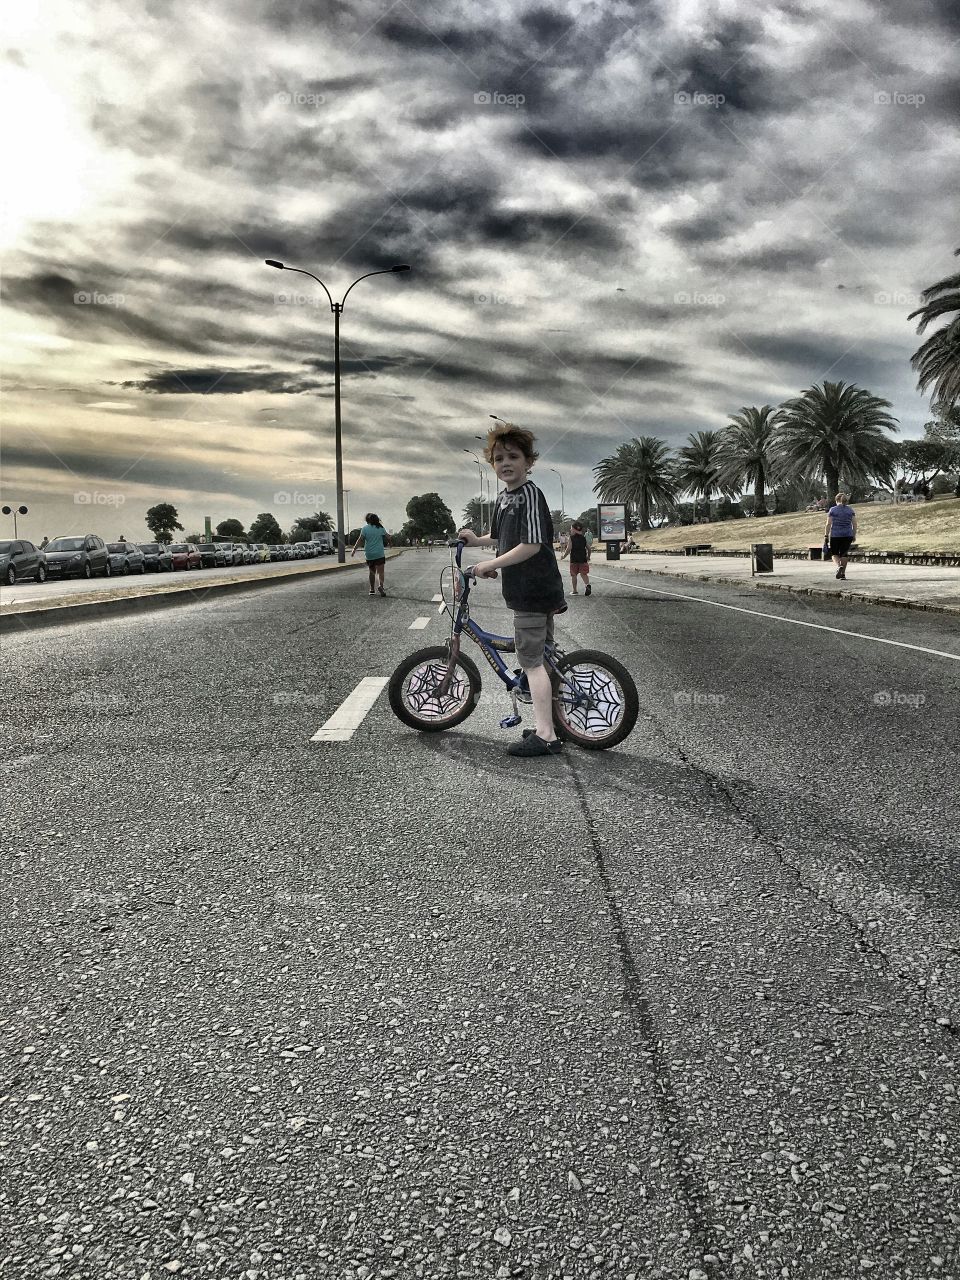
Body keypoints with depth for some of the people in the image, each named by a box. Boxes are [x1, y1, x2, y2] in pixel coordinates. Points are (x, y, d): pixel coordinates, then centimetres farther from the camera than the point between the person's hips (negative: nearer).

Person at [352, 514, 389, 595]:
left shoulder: (365, 528, -3)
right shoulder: (381, 528, 1)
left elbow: (360, 540, -9)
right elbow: (386, 538, 8)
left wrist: (354, 550, -5)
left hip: (369, 554, 1)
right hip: (380, 553, -1)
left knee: (372, 572, 13)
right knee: (380, 571, -5)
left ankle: (372, 590, 17)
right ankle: (381, 585, -29)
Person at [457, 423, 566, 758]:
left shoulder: (530, 494, -15)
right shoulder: (504, 498, 14)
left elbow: (531, 545, -22)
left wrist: (490, 565, -16)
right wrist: (476, 540, 12)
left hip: (533, 591, -10)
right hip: (537, 591, 10)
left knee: (531, 661, -8)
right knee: (541, 658, 15)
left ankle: (545, 736, -6)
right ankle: (547, 725, 26)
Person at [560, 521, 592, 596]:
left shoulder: (572, 537, -7)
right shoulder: (584, 537, 7)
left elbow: (569, 549, -13)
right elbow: (588, 548, 7)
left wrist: (564, 556, -1)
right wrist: (588, 557, 23)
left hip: (574, 559, -3)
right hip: (583, 559, 3)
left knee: (574, 575, 8)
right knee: (583, 573, 9)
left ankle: (575, 591, 11)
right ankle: (587, 584, -19)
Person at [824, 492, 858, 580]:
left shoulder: (832, 510, -2)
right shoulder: (850, 510, 5)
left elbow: (828, 524, -6)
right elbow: (854, 524, 2)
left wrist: (826, 536, -1)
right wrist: (854, 535, 10)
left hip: (835, 535, -2)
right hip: (847, 535, 2)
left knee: (835, 554, 11)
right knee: (843, 554, 11)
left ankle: (839, 566, -16)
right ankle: (843, 574, 9)